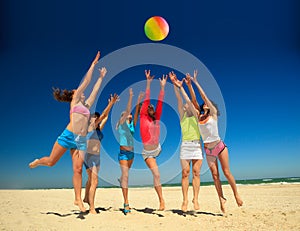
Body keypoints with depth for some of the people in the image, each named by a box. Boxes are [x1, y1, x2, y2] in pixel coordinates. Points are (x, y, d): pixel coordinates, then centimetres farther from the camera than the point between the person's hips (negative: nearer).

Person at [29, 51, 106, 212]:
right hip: (68, 136, -4)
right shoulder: (74, 101, 6)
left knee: (78, 169, 0)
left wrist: (101, 77, 32)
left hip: (81, 140, 5)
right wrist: (93, 64, 10)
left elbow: (95, 89, 28)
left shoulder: (86, 105, 20)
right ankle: (38, 162, 43)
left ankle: (78, 199, 4)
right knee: (51, 162, 9)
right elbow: (86, 81, 5)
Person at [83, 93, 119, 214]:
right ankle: (92, 208, -7)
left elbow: (105, 117, 16)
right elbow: (103, 115, -15)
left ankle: (86, 198, 45)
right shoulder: (91, 126, -8)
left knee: (91, 180, 24)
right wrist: (111, 103, -17)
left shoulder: (99, 128, 11)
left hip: (96, 157, 8)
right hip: (89, 155, -8)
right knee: (94, 182, -13)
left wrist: (111, 104, 18)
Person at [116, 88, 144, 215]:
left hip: (131, 153, 7)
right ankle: (126, 202, -15)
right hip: (123, 153, -7)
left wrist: (139, 100, -3)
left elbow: (136, 113, 3)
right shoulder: (122, 123, -3)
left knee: (125, 174, 22)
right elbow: (128, 110, -14)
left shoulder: (132, 124, 11)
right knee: (125, 175, -14)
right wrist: (130, 96, -15)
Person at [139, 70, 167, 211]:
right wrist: (148, 83, -12)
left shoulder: (156, 119, 4)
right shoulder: (143, 118, -6)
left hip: (158, 149, 5)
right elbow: (146, 100, -10)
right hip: (148, 153, -5)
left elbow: (160, 103, 4)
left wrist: (162, 86, 4)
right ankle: (161, 201, 1)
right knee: (156, 174, -9)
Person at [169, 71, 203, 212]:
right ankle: (185, 200, 2)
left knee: (196, 173, 0)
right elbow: (179, 100, 5)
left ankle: (195, 199, 6)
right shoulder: (182, 116, 14)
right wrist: (174, 85, -4)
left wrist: (181, 87, -6)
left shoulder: (196, 115, 9)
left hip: (196, 145, -1)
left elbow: (188, 101, -4)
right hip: (185, 145, 1)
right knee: (185, 173, -3)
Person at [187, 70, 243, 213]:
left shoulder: (213, 114, -2)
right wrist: (189, 85, -3)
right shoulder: (199, 117, 8)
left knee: (226, 172, 1)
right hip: (208, 149, 3)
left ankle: (236, 194, 17)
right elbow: (194, 101, 2)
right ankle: (221, 198, 11)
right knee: (215, 174, 3)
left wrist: (196, 82, -5)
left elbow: (205, 97, -7)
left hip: (220, 146, -3)